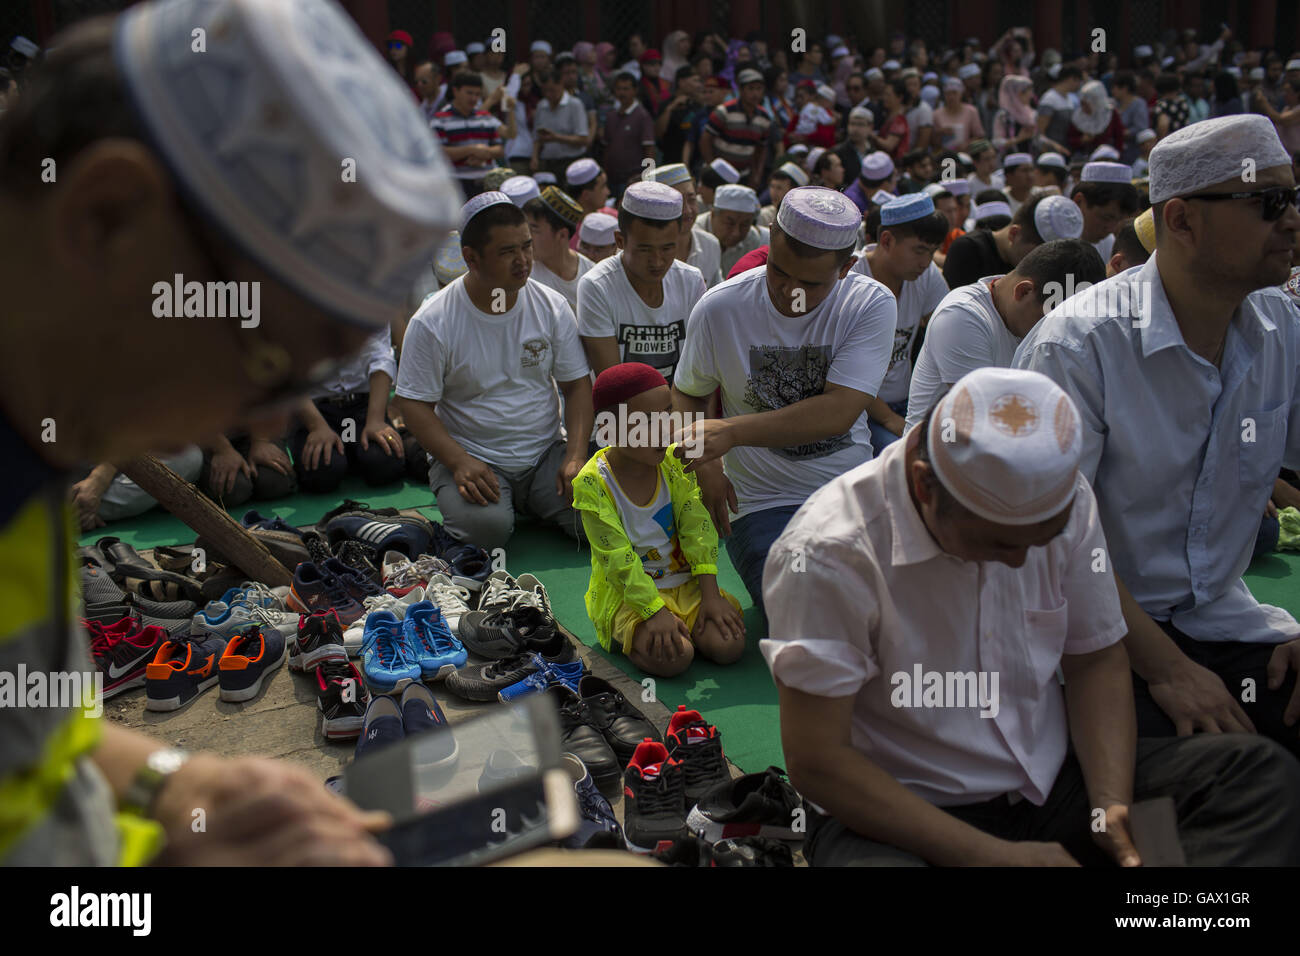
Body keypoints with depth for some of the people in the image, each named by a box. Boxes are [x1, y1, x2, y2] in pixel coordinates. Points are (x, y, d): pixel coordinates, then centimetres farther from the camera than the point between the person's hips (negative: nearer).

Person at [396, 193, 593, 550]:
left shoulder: (552, 306, 0)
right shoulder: (432, 322, -10)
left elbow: (577, 385, 4)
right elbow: (414, 404, -8)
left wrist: (576, 456, -11)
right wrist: (460, 463, -22)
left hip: (546, 453, 3)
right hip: (470, 457, -3)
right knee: (486, 527, -32)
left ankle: (528, 502, 9)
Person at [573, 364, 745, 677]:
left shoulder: (675, 462, -6)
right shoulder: (592, 483, -18)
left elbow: (698, 529, -5)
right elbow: (617, 559, -19)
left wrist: (711, 595, -14)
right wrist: (656, 612, -26)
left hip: (684, 580, 4)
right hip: (627, 593, -4)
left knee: (728, 646, -17)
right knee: (673, 658, -27)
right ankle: (633, 639, 4)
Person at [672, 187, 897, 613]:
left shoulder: (872, 304, -7)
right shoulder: (719, 308, -5)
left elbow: (838, 413, -19)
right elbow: (687, 393, 11)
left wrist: (732, 431, -27)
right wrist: (705, 464, -9)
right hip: (762, 503, -2)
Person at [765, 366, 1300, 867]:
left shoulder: (1064, 502, -5)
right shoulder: (830, 554, -22)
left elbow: (1096, 660, 7)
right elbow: (816, 760, -19)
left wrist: (1111, 805, -11)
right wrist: (993, 856, -20)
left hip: (1054, 782, 5)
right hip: (902, 814, -4)